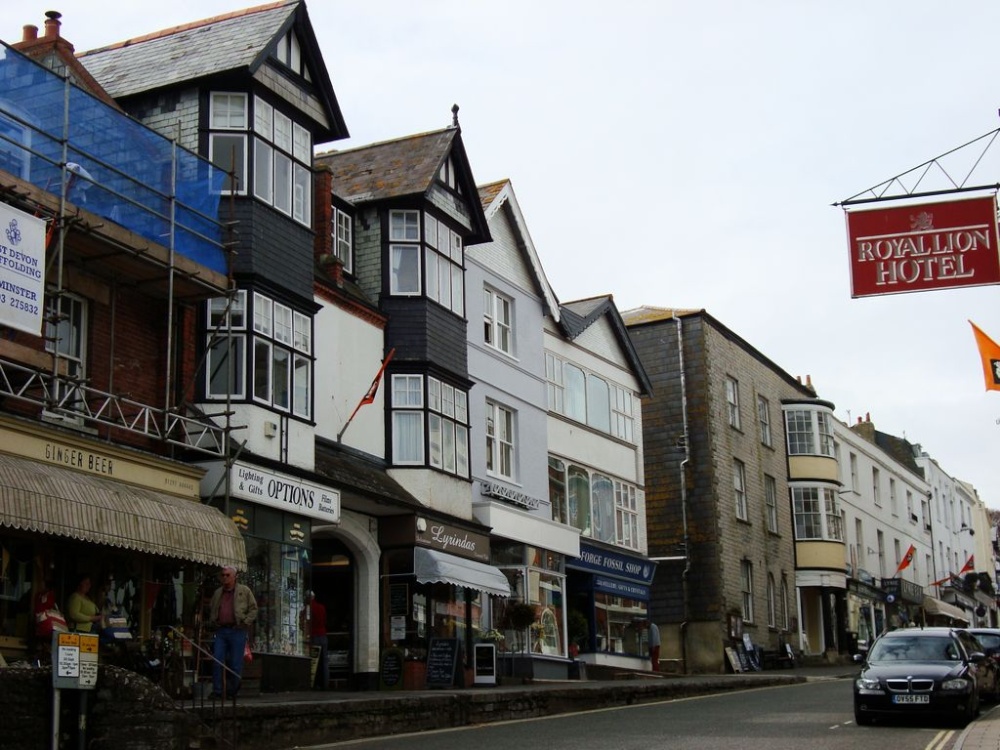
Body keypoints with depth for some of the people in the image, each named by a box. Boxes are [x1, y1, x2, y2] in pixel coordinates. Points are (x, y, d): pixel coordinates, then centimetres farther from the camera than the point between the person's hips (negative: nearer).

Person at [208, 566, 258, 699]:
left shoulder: (244, 591, 3)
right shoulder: (218, 593, 16)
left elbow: (253, 609, 2)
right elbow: (211, 610, 29)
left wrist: (245, 622, -7)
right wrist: (212, 622, 13)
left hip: (237, 631, -4)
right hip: (221, 631, 4)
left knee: (235, 664, 0)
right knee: (217, 661, -4)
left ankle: (232, 692, 9)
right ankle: (217, 691, -1)